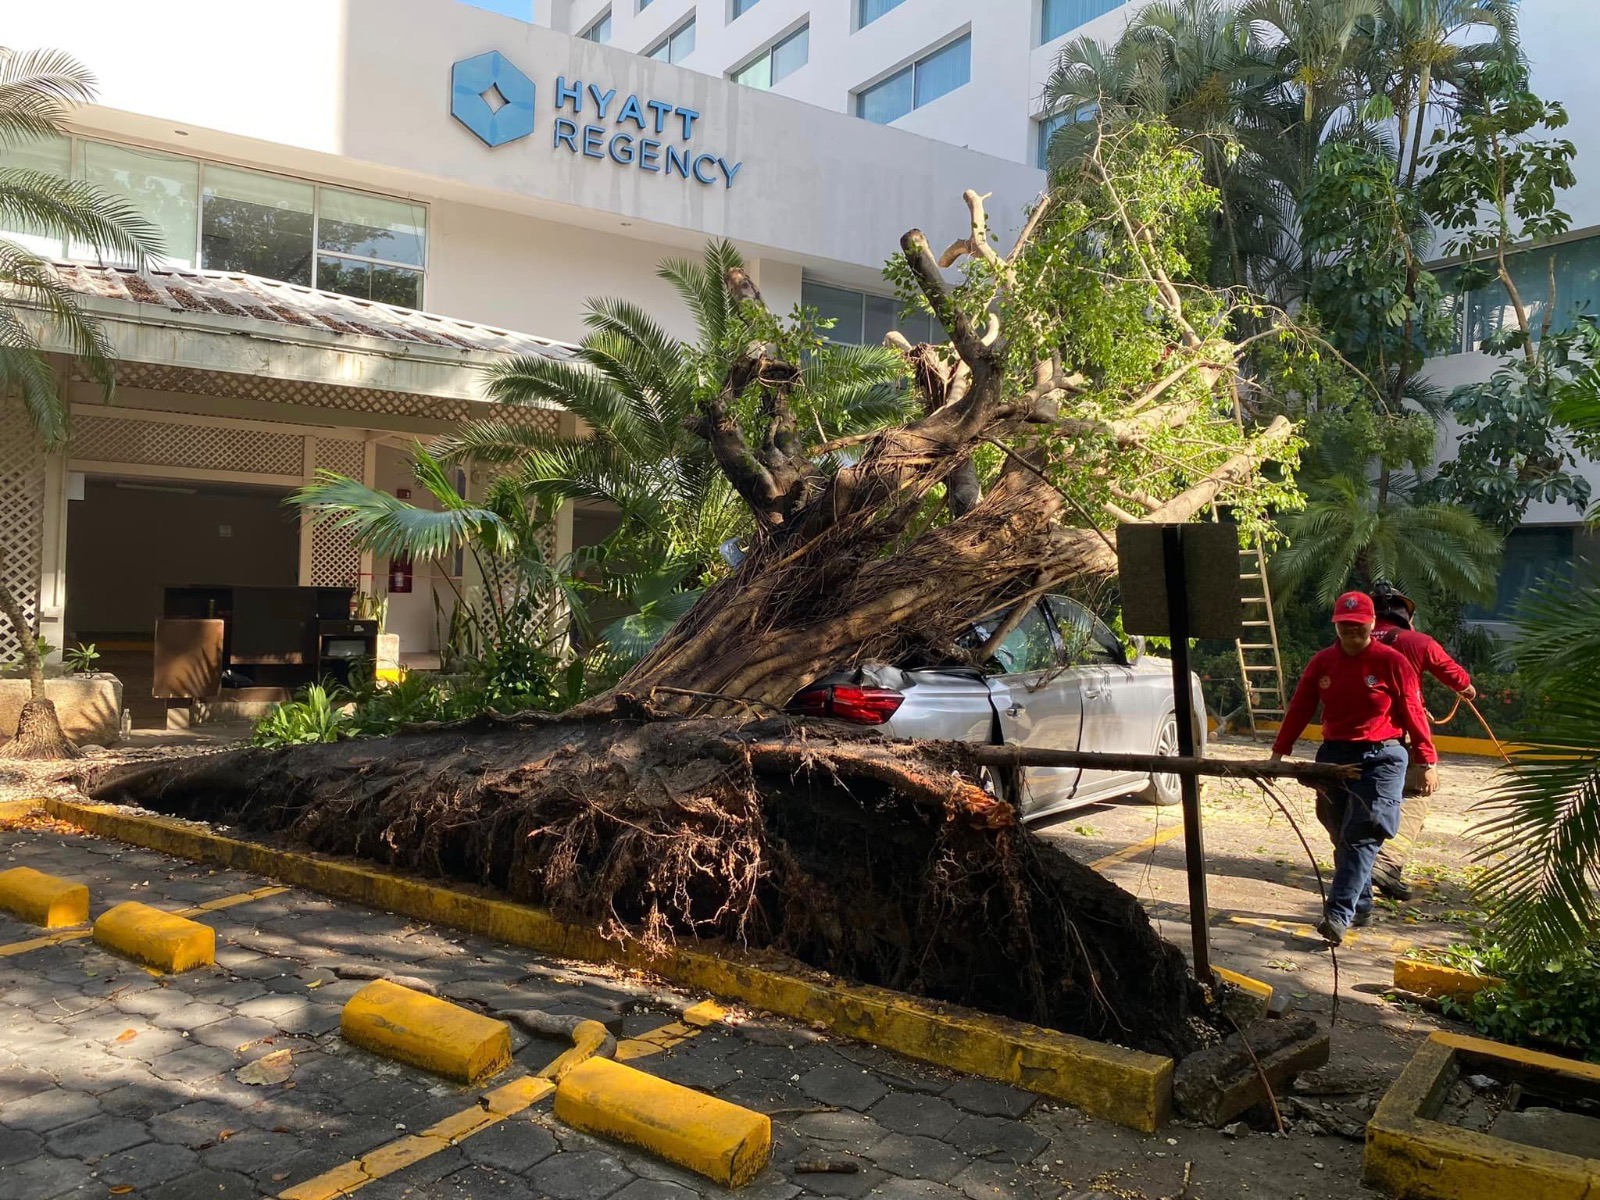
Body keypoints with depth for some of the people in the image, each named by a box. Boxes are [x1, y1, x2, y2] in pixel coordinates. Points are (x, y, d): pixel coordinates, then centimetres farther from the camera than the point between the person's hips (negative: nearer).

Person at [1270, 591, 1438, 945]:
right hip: (1334, 757, 5)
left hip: (1380, 759, -5)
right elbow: (1299, 709, 8)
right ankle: (1361, 908, 23)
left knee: (1361, 837, -12)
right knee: (1343, 837, 10)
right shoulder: (1322, 662, 6)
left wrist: (1428, 762, -4)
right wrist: (1279, 752, 4)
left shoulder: (1392, 662, -5)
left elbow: (1414, 713, -3)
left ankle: (1339, 914, -18)